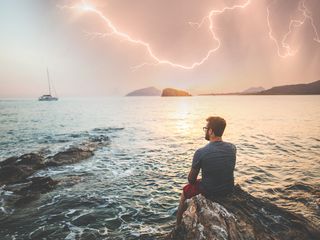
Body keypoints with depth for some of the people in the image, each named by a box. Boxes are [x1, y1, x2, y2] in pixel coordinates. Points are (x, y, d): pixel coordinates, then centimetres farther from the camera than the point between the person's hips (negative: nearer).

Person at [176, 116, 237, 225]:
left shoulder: (200, 152, -25)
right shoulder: (232, 148, -9)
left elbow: (191, 179, -13)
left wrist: (198, 181, 10)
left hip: (209, 192, -5)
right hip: (229, 189, 5)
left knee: (185, 191, 24)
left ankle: (178, 225, 36)